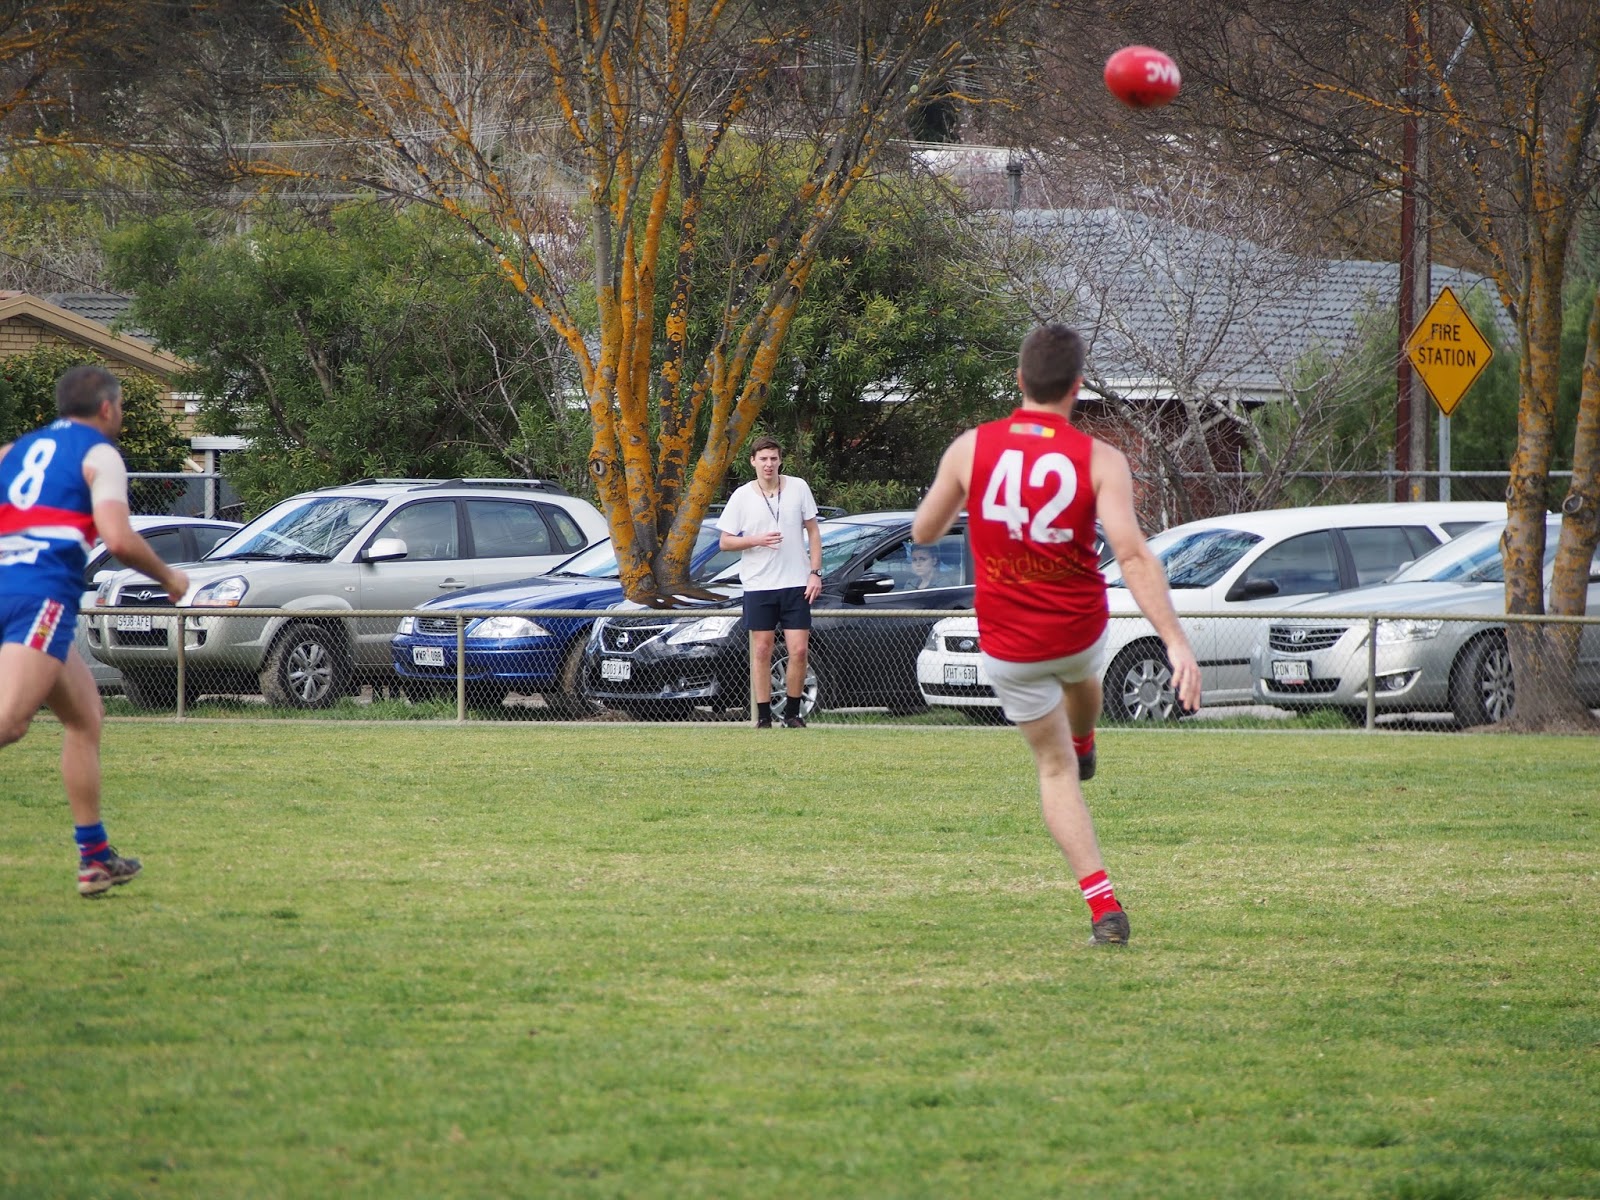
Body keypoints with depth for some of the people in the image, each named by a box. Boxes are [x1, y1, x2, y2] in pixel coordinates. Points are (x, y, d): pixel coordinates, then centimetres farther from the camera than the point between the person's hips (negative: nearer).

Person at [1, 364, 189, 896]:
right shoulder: (98, 454, 4)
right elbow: (118, 538, -9)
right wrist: (169, 578, 6)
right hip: (43, 595, -7)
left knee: (84, 715, 19)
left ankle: (96, 859, 21)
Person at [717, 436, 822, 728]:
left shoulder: (798, 488, 3)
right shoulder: (741, 497, 1)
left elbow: (813, 532, 9)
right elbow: (725, 541, 3)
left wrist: (815, 573, 0)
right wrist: (756, 540, -14)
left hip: (796, 584, 0)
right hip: (758, 585, 0)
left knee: (799, 650, -4)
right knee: (762, 651, 1)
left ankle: (793, 713, 10)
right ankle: (764, 717, 7)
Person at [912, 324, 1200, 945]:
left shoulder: (971, 448, -11)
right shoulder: (1099, 460, -15)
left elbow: (923, 531, 2)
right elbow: (1133, 555, -25)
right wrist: (1176, 642, -26)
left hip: (1007, 645, 0)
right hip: (1080, 630, 0)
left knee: (1055, 767, 12)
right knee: (1082, 672, 38)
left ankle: (1102, 903, 0)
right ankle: (1083, 745, 69)